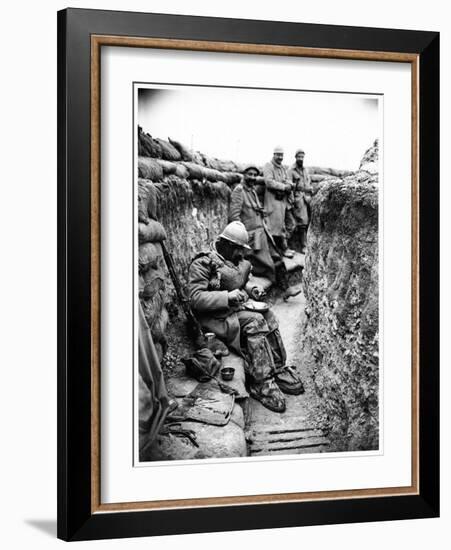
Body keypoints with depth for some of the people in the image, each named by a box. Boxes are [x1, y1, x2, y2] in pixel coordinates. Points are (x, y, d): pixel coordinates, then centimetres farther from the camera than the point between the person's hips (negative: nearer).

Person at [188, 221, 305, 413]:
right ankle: (262, 384, -27)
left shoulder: (236, 260, 11)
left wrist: (251, 288, 6)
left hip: (238, 307, 8)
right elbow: (195, 298, -22)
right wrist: (227, 297, -29)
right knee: (255, 322, -28)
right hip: (216, 316, -8)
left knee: (268, 316, -17)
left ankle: (278, 369, -13)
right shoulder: (202, 264, -14)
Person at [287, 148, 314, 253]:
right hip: (298, 197, -7)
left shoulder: (305, 170, 19)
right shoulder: (291, 170, -3)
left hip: (307, 198, 7)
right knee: (302, 222, -14)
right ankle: (304, 246, -14)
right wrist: (291, 199, -13)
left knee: (307, 221, 4)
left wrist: (310, 192, 16)